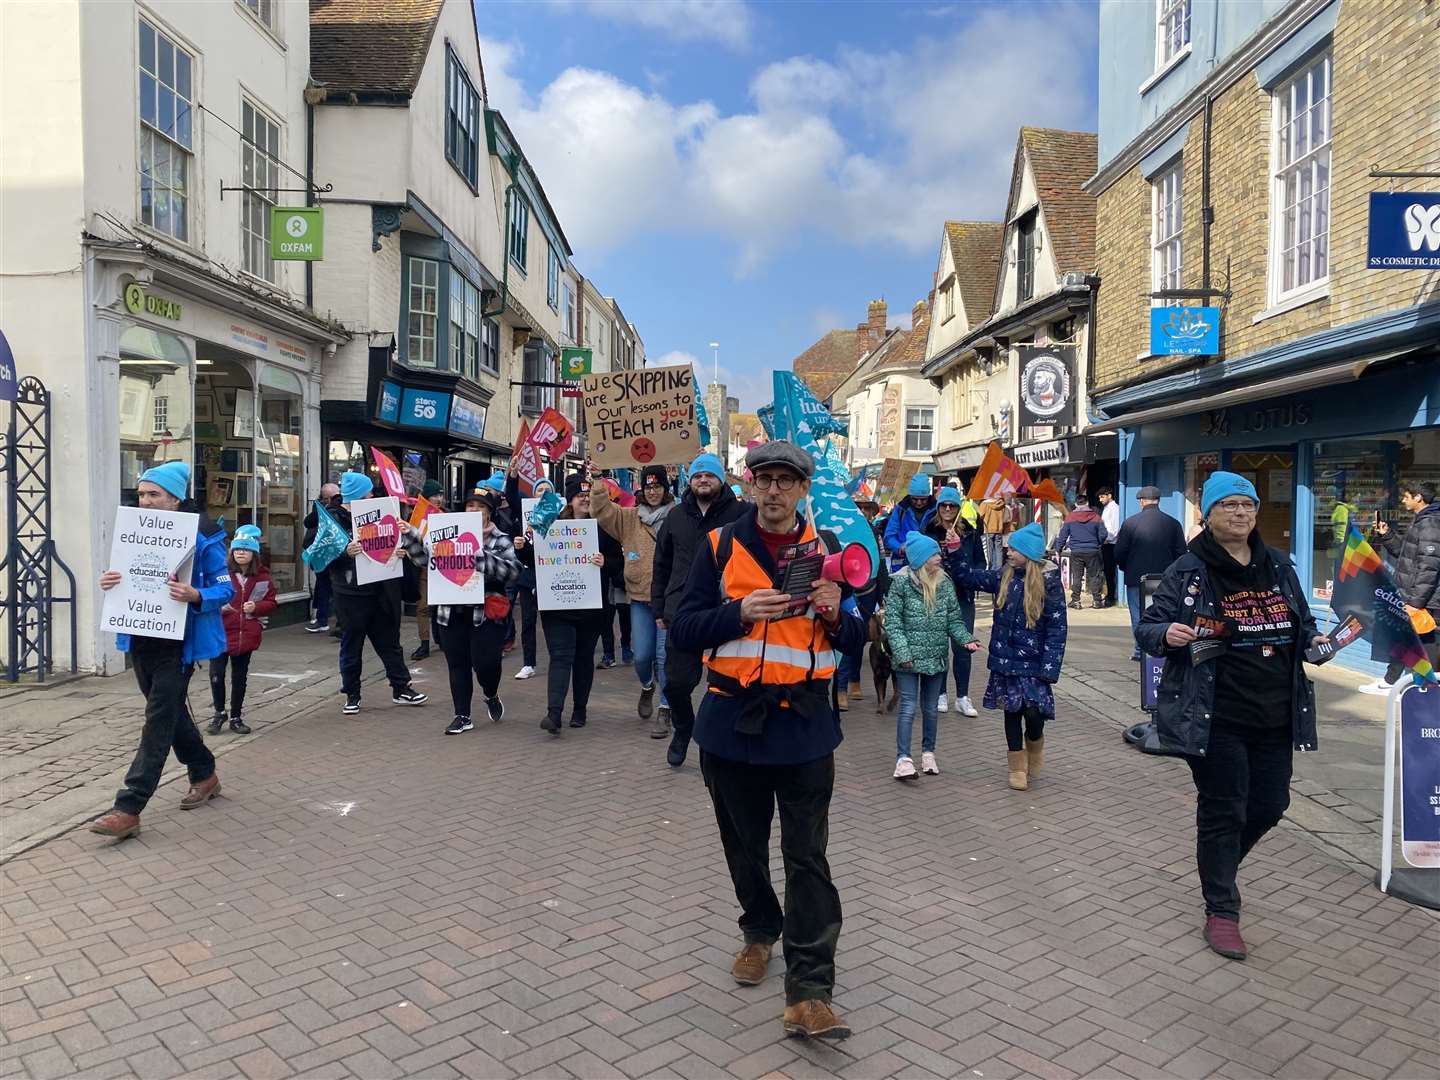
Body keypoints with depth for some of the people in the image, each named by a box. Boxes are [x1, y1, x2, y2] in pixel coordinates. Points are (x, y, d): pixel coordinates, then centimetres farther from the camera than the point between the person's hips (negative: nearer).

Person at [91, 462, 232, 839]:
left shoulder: (202, 537, -12)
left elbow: (225, 589, -11)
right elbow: (130, 579, 15)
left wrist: (195, 595, -31)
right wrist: (110, 582, -8)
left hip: (177, 644, -7)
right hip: (141, 641, 7)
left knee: (158, 721, -6)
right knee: (171, 712, 18)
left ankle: (128, 809, -4)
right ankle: (204, 775, 37)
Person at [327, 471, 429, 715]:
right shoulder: (333, 519, -8)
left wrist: (398, 552, -4)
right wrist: (346, 552, -29)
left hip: (379, 591, 5)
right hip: (350, 593, -5)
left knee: (389, 640, 13)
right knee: (351, 644, 7)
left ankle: (401, 688, 23)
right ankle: (352, 695, 19)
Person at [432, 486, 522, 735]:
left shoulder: (500, 541, -1)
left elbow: (512, 571, -15)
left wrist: (481, 554, -22)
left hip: (485, 611, -3)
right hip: (453, 611, 3)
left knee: (484, 662, -10)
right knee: (457, 664, 9)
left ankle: (491, 696, 24)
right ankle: (462, 716, 22)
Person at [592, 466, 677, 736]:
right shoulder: (629, 518, 8)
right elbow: (602, 510, -1)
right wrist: (599, 485, -12)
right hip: (640, 596, 3)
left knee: (664, 656, -3)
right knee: (642, 656, 6)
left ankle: (665, 709, 11)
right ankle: (647, 687, 39)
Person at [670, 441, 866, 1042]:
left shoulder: (825, 550, 3)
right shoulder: (719, 547, 0)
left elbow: (853, 638, 8)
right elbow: (684, 631, -4)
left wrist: (835, 614, -14)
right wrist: (741, 612, -20)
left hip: (804, 724, 0)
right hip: (732, 720, 1)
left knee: (808, 858, -2)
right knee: (744, 844, 17)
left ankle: (809, 991, 4)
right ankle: (760, 932, 42)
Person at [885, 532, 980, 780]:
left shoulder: (945, 582, 4)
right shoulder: (901, 582, -9)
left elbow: (954, 618, 8)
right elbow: (892, 620, -10)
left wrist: (966, 639, -9)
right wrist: (901, 652, -17)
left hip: (936, 657, 5)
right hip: (909, 657, -4)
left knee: (931, 708, 14)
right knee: (908, 707, -6)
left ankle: (928, 754, 29)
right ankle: (903, 759, -3)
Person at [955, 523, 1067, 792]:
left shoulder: (1048, 581, -10)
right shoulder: (1004, 577, 4)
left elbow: (1057, 627, -10)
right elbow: (971, 576, 17)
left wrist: (1049, 667, -16)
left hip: (1032, 661, -4)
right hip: (1004, 659, 4)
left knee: (1034, 711, -11)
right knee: (1011, 711, 9)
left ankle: (1034, 745, 23)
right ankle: (1018, 767, 22)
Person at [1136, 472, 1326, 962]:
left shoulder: (1279, 566, 9)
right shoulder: (1188, 572, -7)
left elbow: (1303, 621, 21)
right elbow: (1147, 627, -4)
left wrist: (1314, 640, -1)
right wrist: (1166, 634, -27)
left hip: (1275, 715, 6)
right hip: (1215, 717, -5)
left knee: (1270, 806, 14)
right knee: (1222, 811, 2)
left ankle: (1219, 866, 42)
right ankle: (1221, 912, 17)